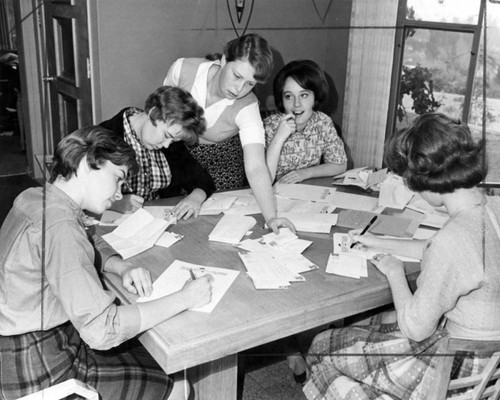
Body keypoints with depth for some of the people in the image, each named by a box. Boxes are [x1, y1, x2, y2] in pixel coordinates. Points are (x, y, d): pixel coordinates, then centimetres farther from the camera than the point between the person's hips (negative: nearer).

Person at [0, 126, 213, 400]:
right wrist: (184, 299, -23)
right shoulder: (59, 226, -28)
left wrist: (123, 268, -2)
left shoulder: (35, 198, 2)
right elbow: (101, 330, -32)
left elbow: (90, 244, 19)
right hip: (39, 373, -9)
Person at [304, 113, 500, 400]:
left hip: (459, 368, -8)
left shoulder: (454, 239, -33)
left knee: (325, 350, 4)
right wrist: (380, 243, 17)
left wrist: (395, 273, -6)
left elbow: (414, 328, -21)